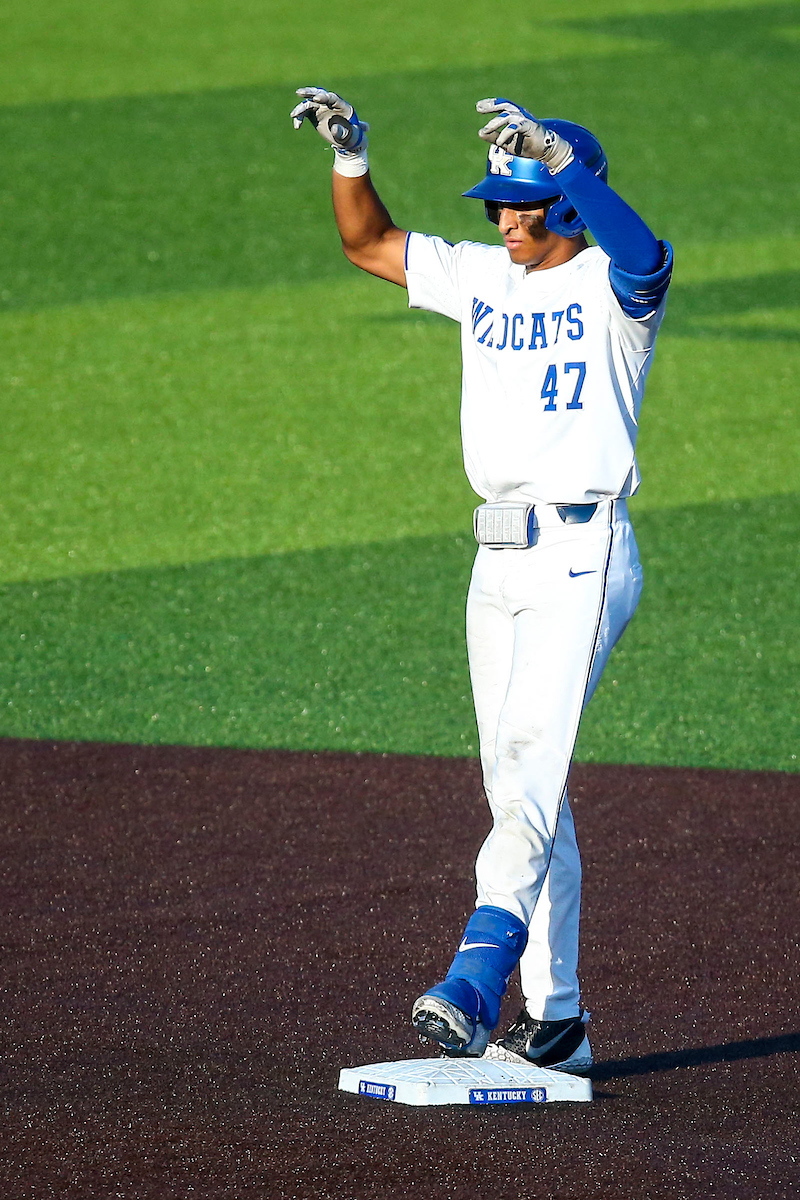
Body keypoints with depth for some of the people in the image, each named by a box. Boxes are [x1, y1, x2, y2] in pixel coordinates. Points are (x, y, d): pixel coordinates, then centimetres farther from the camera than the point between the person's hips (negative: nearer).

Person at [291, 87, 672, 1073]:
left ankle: (476, 980, -33)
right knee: (520, 790, 8)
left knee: (530, 767, -21)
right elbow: (368, 242, 19)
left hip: (582, 556, -8)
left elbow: (636, 249, -32)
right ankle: (554, 1019, 12)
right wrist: (349, 153, 0)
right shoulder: (482, 276, 13)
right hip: (498, 559, 8)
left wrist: (553, 153, -45)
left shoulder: (612, 285, -8)